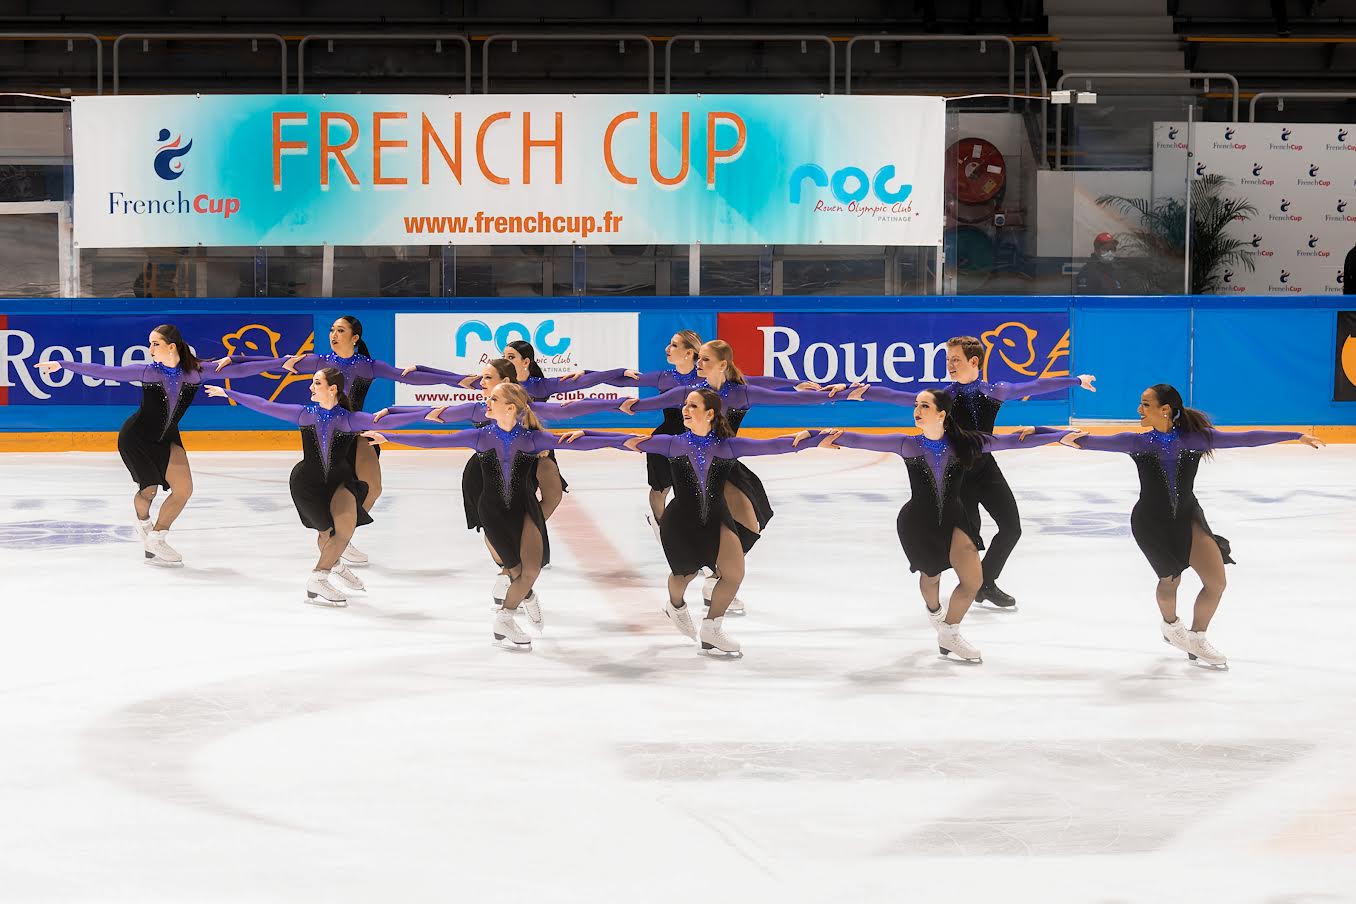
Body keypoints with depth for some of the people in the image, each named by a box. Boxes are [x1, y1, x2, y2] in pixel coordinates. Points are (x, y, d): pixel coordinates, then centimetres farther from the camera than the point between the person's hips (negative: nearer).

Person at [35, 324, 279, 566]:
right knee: (149, 490, 6)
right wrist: (62, 365, -25)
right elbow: (104, 372, -21)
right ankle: (143, 523, 42)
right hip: (136, 437, -3)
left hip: (167, 437, 3)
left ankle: (156, 539, 14)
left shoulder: (195, 371, -17)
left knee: (184, 489, -8)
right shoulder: (147, 372, -22)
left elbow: (237, 371, -16)